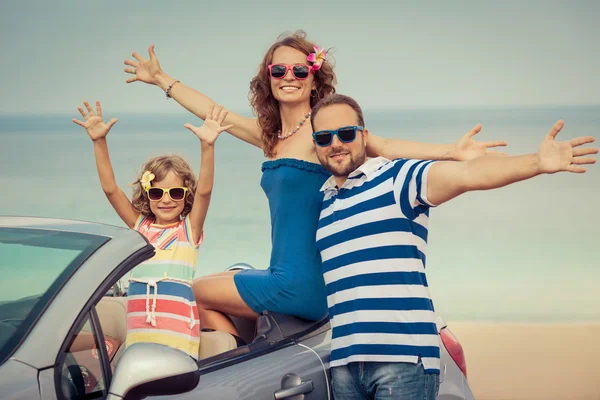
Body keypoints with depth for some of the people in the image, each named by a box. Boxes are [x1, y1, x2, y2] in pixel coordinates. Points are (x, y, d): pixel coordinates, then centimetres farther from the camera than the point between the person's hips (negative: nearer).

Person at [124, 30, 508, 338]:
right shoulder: (269, 134, 13)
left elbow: (382, 146, -24)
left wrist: (452, 152, -39)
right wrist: (161, 79, 34)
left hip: (303, 283, -8)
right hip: (286, 276, 8)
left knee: (198, 293, 5)